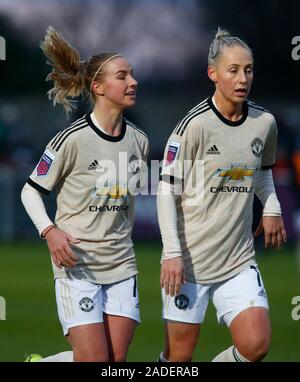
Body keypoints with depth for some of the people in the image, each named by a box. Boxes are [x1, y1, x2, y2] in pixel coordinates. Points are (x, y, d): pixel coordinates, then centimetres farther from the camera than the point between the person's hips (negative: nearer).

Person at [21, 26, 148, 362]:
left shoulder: (138, 141, 5)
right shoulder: (73, 139, -12)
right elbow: (30, 191, -4)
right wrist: (50, 232, -17)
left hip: (121, 265, 6)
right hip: (77, 264, -6)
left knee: (117, 360, 0)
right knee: (95, 359, -10)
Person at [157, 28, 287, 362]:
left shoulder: (265, 123, 4)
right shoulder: (195, 125, -12)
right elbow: (167, 190, -10)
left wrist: (271, 208, 8)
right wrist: (172, 253, -16)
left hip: (239, 260, 4)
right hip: (189, 260, -4)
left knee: (256, 345, -10)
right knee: (179, 355, 1)